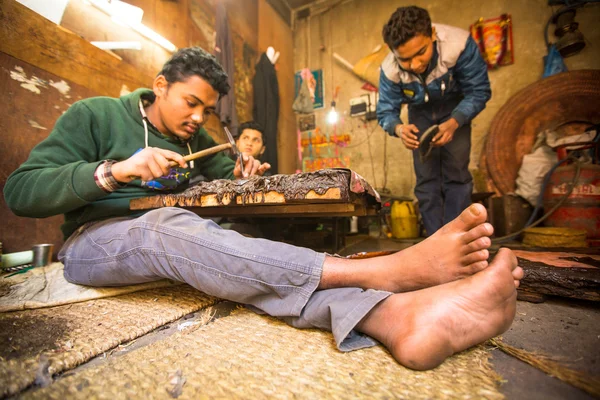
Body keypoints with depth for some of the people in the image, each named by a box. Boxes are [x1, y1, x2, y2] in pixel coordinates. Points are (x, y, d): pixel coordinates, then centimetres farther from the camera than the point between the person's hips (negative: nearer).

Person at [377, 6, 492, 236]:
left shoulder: (459, 44, -33)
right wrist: (399, 128, -42)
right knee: (426, 178, -3)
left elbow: (479, 91, -24)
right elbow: (385, 111, -19)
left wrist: (453, 123, -42)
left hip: (455, 109, -1)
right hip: (421, 113, 2)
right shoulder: (390, 71, -27)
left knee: (456, 173, -11)